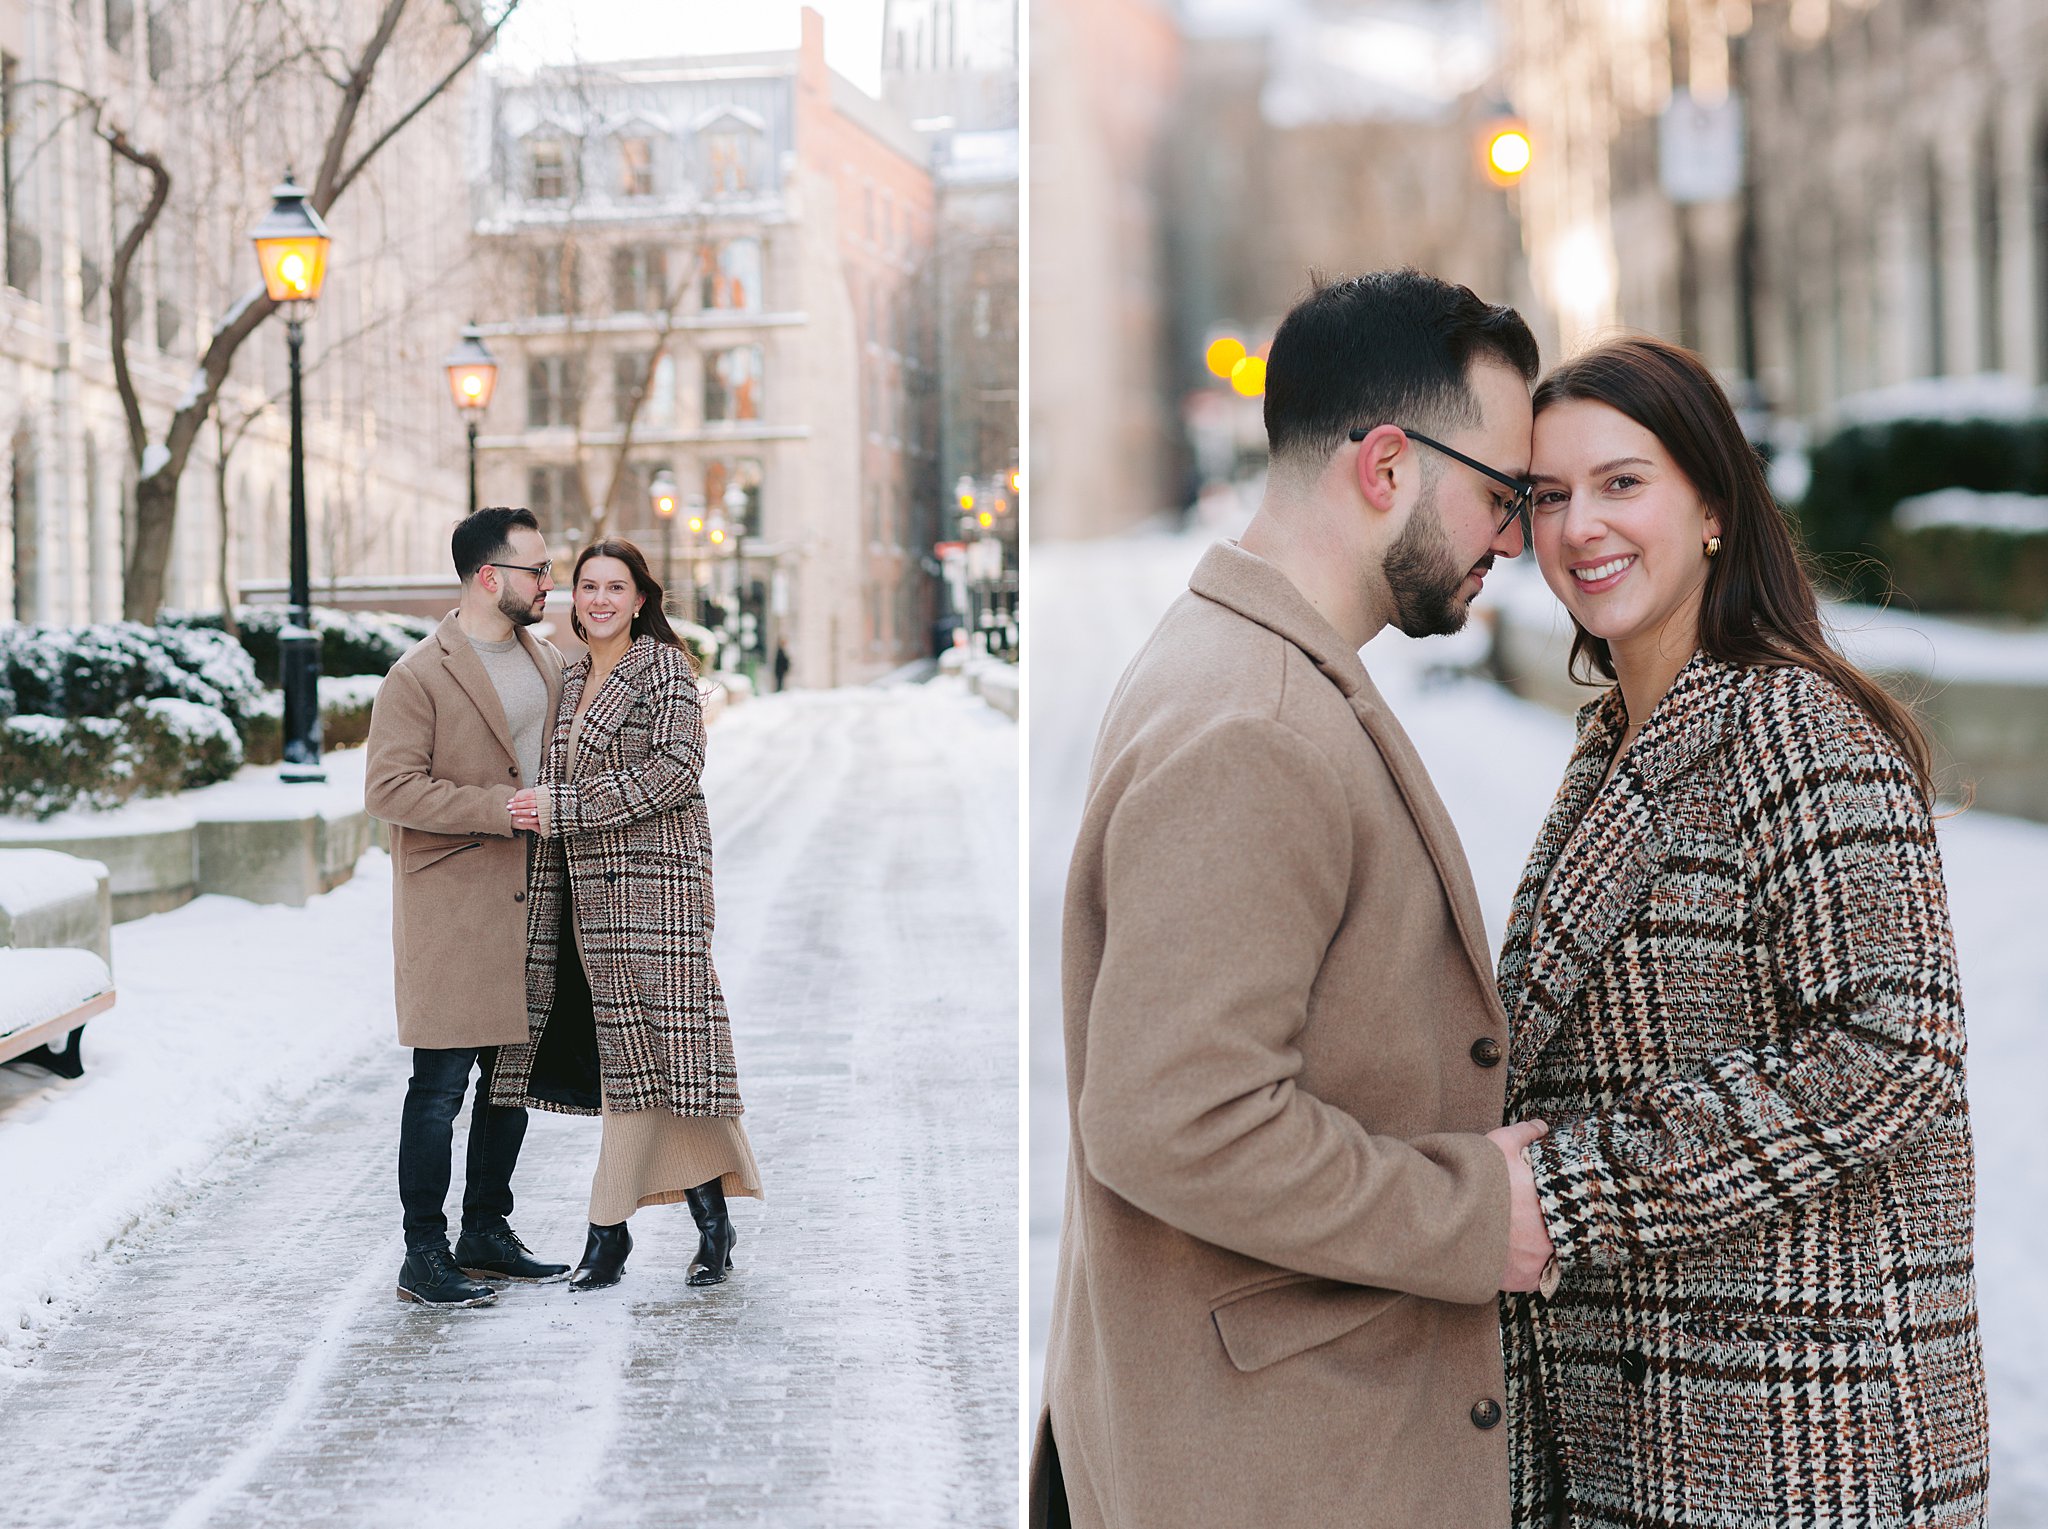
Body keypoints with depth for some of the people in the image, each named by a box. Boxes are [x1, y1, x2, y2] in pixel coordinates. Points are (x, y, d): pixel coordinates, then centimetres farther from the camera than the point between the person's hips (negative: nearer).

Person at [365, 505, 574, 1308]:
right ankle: (423, 1256, 3)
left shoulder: (547, 664, 12)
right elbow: (390, 789, -17)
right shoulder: (419, 677, -12)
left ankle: (486, 1233, 26)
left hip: (524, 901, 8)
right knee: (442, 1081, -5)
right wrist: (503, 808, -20)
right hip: (449, 907, -7)